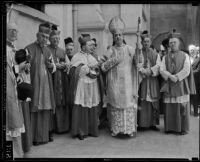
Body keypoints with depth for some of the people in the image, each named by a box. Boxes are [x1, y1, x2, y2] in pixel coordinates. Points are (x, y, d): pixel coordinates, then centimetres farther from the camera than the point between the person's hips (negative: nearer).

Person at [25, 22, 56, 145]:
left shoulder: (48, 51, 14)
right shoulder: (29, 49, -4)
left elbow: (54, 68, 17)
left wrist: (51, 65, -4)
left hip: (47, 85, 5)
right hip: (34, 84, -5)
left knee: (47, 109, 7)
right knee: (36, 110, -3)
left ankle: (47, 133, 18)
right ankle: (36, 136, 7)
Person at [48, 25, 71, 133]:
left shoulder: (62, 51, 20)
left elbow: (68, 64, 10)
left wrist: (58, 65, -8)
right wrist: (60, 65, -9)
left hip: (63, 80, 5)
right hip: (52, 79, -5)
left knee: (63, 102, 3)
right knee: (54, 103, -8)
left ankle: (64, 125, 9)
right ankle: (53, 127, -1)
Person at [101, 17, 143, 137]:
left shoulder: (130, 49, 5)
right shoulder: (110, 51, 6)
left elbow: (139, 63, -5)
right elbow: (103, 67, 0)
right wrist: (114, 60, -12)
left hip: (127, 83, 0)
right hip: (114, 83, 1)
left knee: (129, 104, -1)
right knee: (115, 105, 3)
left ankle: (131, 128, 9)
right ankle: (115, 129, 13)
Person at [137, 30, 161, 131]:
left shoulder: (155, 54, 13)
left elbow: (158, 65, -1)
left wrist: (150, 70, -18)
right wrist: (143, 71, -22)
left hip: (153, 81, 2)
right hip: (141, 80, -2)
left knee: (153, 103, 2)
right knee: (142, 103, -5)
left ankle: (152, 123, 10)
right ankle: (142, 124, 1)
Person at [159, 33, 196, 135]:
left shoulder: (185, 56, 7)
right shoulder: (165, 57, 13)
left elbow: (186, 70, -4)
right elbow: (162, 70, 0)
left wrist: (176, 77, -16)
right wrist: (170, 76, -17)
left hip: (181, 86, -2)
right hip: (169, 86, 2)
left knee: (182, 107, -2)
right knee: (169, 107, 1)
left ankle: (183, 128, 5)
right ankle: (170, 127, 8)